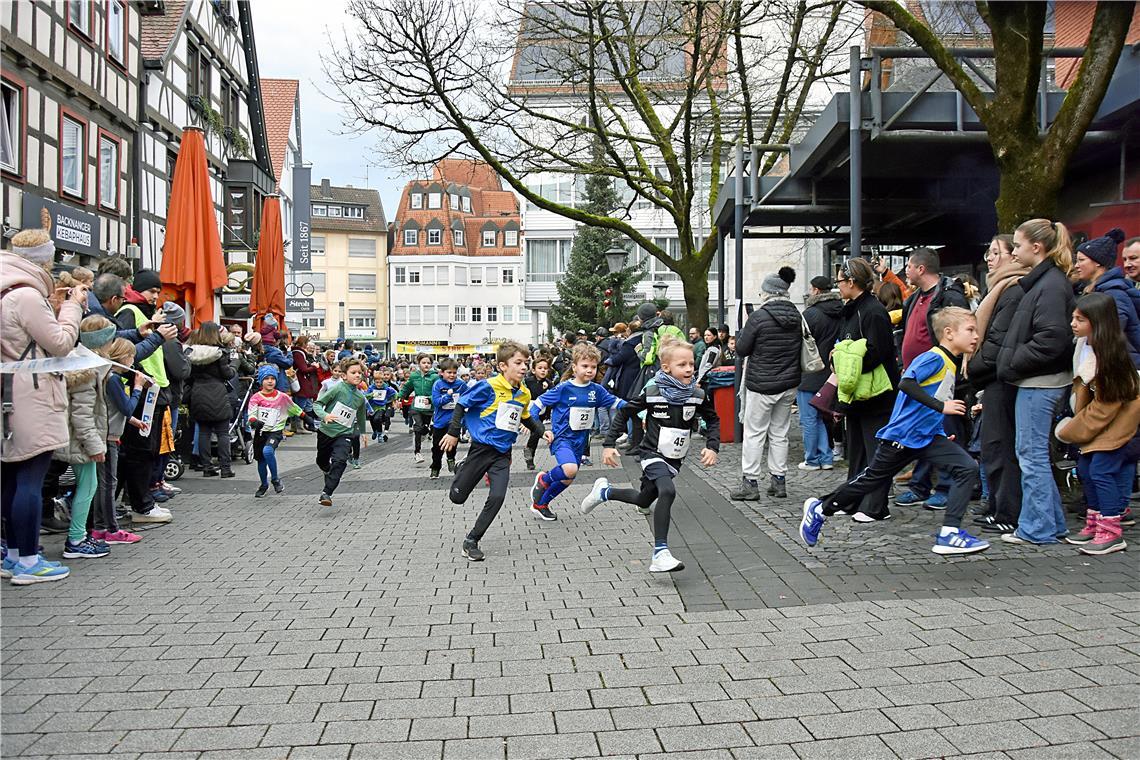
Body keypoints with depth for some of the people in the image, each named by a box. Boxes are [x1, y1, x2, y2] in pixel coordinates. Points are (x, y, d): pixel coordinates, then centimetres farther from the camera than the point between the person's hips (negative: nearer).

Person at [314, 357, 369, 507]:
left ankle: (326, 493, -21)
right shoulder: (337, 388, -12)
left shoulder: (360, 397, 2)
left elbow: (361, 417, 20)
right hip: (326, 431, -1)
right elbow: (317, 404, -12)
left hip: (344, 434, 1)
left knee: (339, 461, -22)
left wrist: (363, 432, 30)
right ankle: (329, 474, 52)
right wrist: (324, 415, -30)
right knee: (322, 461, 18)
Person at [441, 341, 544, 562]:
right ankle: (462, 472, 43)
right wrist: (453, 433, -11)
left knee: (497, 497, -12)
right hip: (482, 448, -4)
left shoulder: (524, 393, 5)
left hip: (502, 453, 4)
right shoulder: (490, 386, -15)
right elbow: (462, 404, -8)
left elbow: (526, 418, 23)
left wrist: (542, 431, 11)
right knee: (457, 497, 5)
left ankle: (471, 541, 5)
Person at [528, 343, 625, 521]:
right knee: (570, 470, -31)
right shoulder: (563, 389, -13)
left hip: (580, 441, 6)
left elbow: (615, 402, 8)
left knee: (567, 480, 13)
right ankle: (543, 480, 2)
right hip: (561, 438, -6)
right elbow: (539, 403, -8)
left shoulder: (596, 390, -1)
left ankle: (539, 504, 36)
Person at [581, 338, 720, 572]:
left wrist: (712, 446, -9)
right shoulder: (652, 393, -17)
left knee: (643, 501, 17)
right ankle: (660, 553, -28)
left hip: (674, 459, 5)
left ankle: (604, 492, 45)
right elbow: (624, 412, -5)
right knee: (668, 492, -30)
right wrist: (609, 444, -8)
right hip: (653, 454, -5)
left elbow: (713, 420, 7)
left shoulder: (698, 396, -9)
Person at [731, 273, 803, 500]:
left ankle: (750, 483, 3)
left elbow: (742, 348, -7)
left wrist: (743, 329, 8)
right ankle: (779, 481, 17)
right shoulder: (797, 316, 3)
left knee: (754, 434, 2)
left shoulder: (758, 317, -15)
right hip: (789, 384, 6)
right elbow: (801, 347, 11)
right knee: (780, 433, 13)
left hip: (761, 385, -5)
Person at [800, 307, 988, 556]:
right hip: (902, 435, -8)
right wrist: (941, 406, -30)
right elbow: (906, 384, -31)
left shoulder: (951, 364, 11)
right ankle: (820, 509, 24)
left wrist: (944, 431, 17)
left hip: (928, 436, 8)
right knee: (870, 480, 5)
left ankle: (949, 534, -6)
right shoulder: (934, 358, -16)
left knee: (968, 468, -8)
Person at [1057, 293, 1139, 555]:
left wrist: (1072, 431, -14)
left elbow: (1104, 405, -20)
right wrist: (1077, 422, 6)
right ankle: (1094, 524, 21)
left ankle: (1112, 534, -2)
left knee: (1101, 469, -11)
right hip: (1098, 418, 9)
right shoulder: (1084, 345, 0)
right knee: (1085, 467, 10)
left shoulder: (1109, 352, -24)